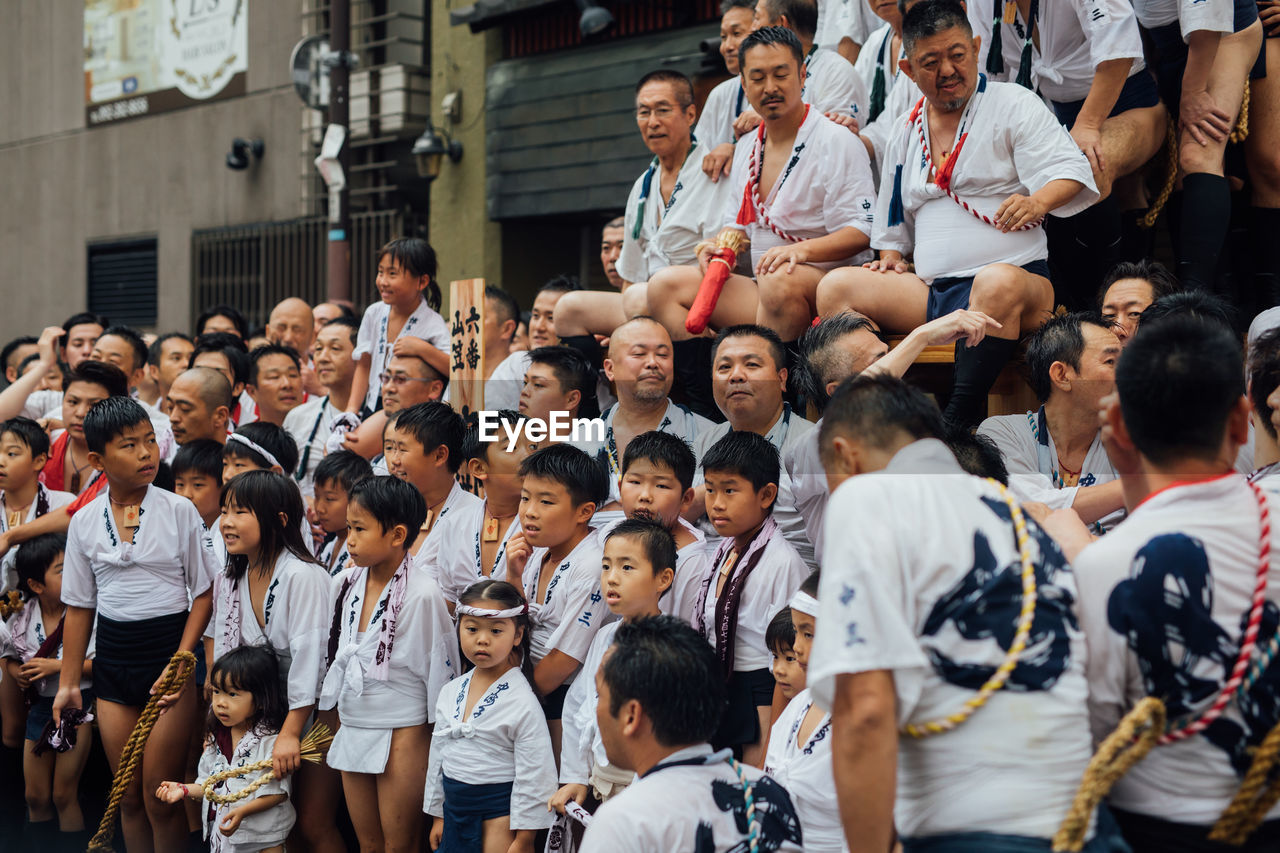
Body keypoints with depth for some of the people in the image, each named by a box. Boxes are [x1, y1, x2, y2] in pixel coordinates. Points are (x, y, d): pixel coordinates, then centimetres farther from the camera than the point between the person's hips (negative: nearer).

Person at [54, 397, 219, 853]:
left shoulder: (179, 511, -6)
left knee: (159, 798, -2)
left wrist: (180, 662, -14)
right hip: (113, 658, 3)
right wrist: (68, 683, 8)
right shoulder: (84, 522, 3)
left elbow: (204, 594, -5)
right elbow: (79, 607, 9)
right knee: (129, 797, 10)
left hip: (170, 646, -3)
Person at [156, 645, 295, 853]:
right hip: (222, 834, 6)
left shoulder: (270, 740, -16)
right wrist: (184, 790, -2)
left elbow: (278, 791, -18)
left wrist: (242, 812, -25)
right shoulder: (217, 738, 6)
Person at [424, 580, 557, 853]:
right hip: (454, 808, 6)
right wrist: (438, 815, 15)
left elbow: (533, 776, -13)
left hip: (499, 812, -6)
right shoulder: (450, 692, 4)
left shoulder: (522, 702, -14)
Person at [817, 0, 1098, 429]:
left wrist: (1037, 202, -27)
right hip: (931, 294, 5)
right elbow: (892, 223, 29)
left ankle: (959, 420, -38)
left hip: (1016, 278, -5)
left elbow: (1071, 170, -7)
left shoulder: (1015, 105, 5)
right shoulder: (906, 134, 20)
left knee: (997, 282, -41)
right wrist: (891, 258, 9)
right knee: (836, 286, -16)